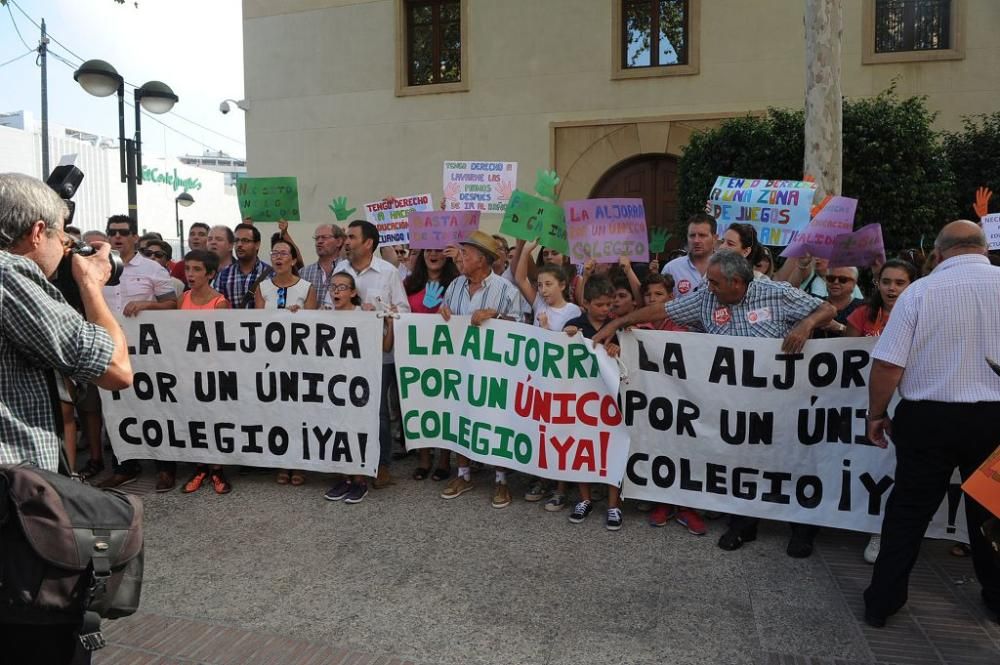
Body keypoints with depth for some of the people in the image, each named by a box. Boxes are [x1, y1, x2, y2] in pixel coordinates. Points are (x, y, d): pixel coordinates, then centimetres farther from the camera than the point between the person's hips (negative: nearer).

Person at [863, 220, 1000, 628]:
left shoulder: (920, 291, -10)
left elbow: (888, 364, -12)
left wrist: (876, 414, 1)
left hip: (928, 418, -2)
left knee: (908, 510, 9)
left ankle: (882, 601, 17)